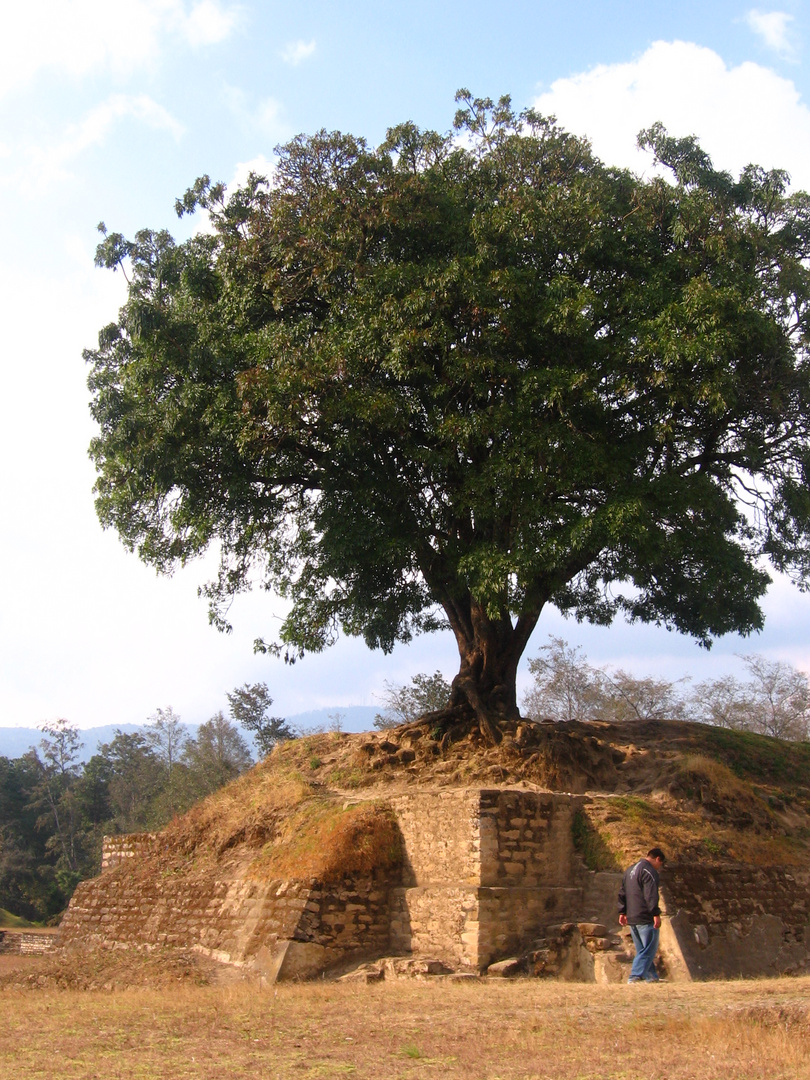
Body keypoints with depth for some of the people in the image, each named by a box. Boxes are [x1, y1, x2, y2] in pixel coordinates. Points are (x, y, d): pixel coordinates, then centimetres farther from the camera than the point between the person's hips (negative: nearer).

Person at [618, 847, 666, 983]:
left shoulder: (630, 870, 19)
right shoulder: (649, 871, -10)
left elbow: (622, 893, 21)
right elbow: (650, 895, -20)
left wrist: (622, 912, 22)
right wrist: (656, 914, -21)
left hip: (631, 918, 9)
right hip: (645, 918, -9)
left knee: (642, 950, 15)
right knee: (648, 950, -7)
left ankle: (651, 977, 17)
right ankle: (635, 976, -15)